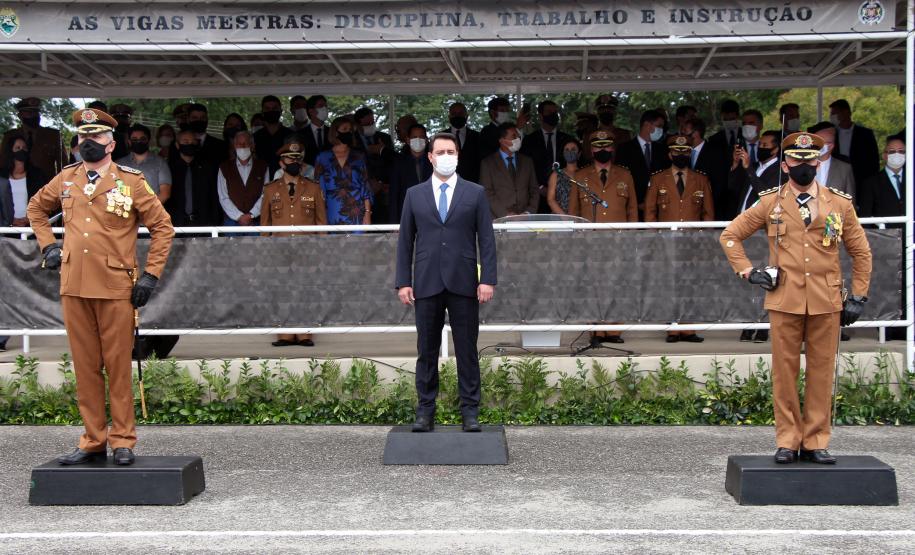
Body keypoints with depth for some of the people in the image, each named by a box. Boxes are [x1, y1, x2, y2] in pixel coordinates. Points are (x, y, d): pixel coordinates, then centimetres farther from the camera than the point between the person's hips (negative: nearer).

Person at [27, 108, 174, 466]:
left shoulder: (131, 182, -1)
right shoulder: (65, 180, 10)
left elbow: (162, 227, 1)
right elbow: (36, 208, 27)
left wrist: (150, 274, -4)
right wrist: (47, 245, 14)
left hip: (116, 289, -4)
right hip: (73, 287, 4)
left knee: (118, 367, 2)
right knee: (85, 368, 8)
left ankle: (123, 442, 12)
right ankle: (93, 442, 17)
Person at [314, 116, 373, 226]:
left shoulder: (358, 157, 12)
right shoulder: (323, 158, 9)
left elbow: (366, 188, 8)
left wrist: (367, 214, -2)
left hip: (357, 215, 1)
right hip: (334, 216, -1)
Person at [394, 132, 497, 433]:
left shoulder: (475, 193, 5)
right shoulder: (414, 194, 9)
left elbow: (486, 239, 2)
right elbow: (405, 241, 8)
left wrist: (487, 279, -7)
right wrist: (403, 282, 0)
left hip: (463, 283, -1)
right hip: (427, 284, 1)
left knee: (467, 350, 2)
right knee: (427, 350, 6)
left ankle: (470, 412, 9)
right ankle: (425, 410, 14)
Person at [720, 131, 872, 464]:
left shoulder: (840, 204, 8)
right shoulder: (769, 203, 5)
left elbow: (861, 252, 14)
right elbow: (730, 236, 12)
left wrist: (858, 297, 8)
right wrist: (748, 271, 3)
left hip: (826, 302, 1)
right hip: (784, 302, -1)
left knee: (822, 373, 4)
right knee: (784, 372, 2)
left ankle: (816, 442, 13)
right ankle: (787, 442, 11)